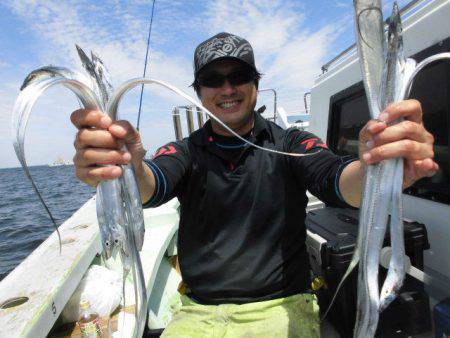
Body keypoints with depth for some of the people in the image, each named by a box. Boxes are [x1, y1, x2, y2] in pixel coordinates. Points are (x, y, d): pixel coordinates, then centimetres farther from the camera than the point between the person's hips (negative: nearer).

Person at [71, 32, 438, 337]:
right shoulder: (185, 152, 1)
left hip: (282, 307, 0)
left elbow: (338, 181, -17)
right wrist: (126, 168, -40)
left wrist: (374, 169, -40)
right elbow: (150, 185, -17)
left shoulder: (290, 144, -2)